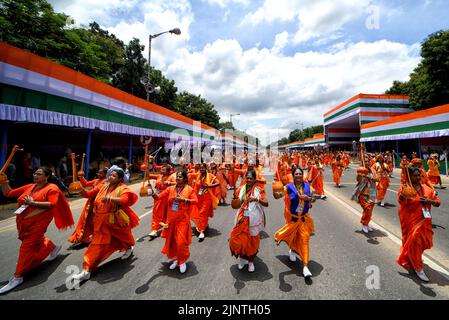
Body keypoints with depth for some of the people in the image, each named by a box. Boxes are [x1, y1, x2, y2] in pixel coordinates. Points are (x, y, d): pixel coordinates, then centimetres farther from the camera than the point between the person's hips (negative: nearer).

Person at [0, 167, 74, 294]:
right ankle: (53, 248, 46)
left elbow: (52, 204, -20)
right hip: (23, 223, 7)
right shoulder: (29, 187, 9)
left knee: (28, 247, -2)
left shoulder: (52, 188, -11)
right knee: (36, 241, 22)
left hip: (38, 222, -7)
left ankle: (18, 276, 11)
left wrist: (32, 203, -23)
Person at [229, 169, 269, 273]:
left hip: (254, 219, -2)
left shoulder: (259, 190, -7)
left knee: (252, 240, 10)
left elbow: (266, 203, -12)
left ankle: (251, 261, 34)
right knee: (238, 239, 5)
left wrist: (257, 199, -28)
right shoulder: (241, 189, 0)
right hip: (242, 218, 2)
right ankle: (242, 257, 34)